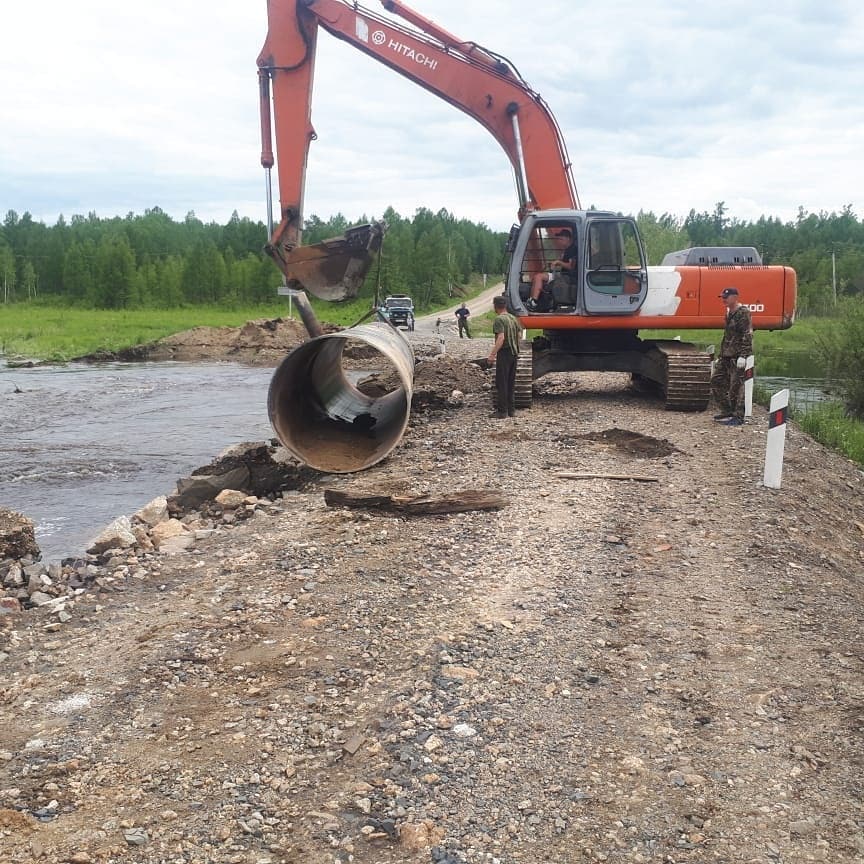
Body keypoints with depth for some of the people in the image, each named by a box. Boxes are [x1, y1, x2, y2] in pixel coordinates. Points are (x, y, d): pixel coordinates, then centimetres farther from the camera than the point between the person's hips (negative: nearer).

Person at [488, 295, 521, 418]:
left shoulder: (499, 319, -14)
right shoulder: (513, 318, 12)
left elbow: (501, 338, -23)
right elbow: (518, 336, 17)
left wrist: (492, 354, -22)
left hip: (504, 353, -8)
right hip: (514, 353, 8)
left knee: (501, 383, -3)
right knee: (511, 383, 14)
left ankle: (502, 411, -2)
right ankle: (511, 410, 17)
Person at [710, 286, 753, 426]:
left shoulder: (743, 313, -12)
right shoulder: (729, 312, 16)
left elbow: (747, 336, -17)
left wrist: (743, 356, -23)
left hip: (737, 357, -10)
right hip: (726, 356, 10)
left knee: (736, 387, -4)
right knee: (716, 381, 10)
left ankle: (738, 417, 4)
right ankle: (726, 411, 21)